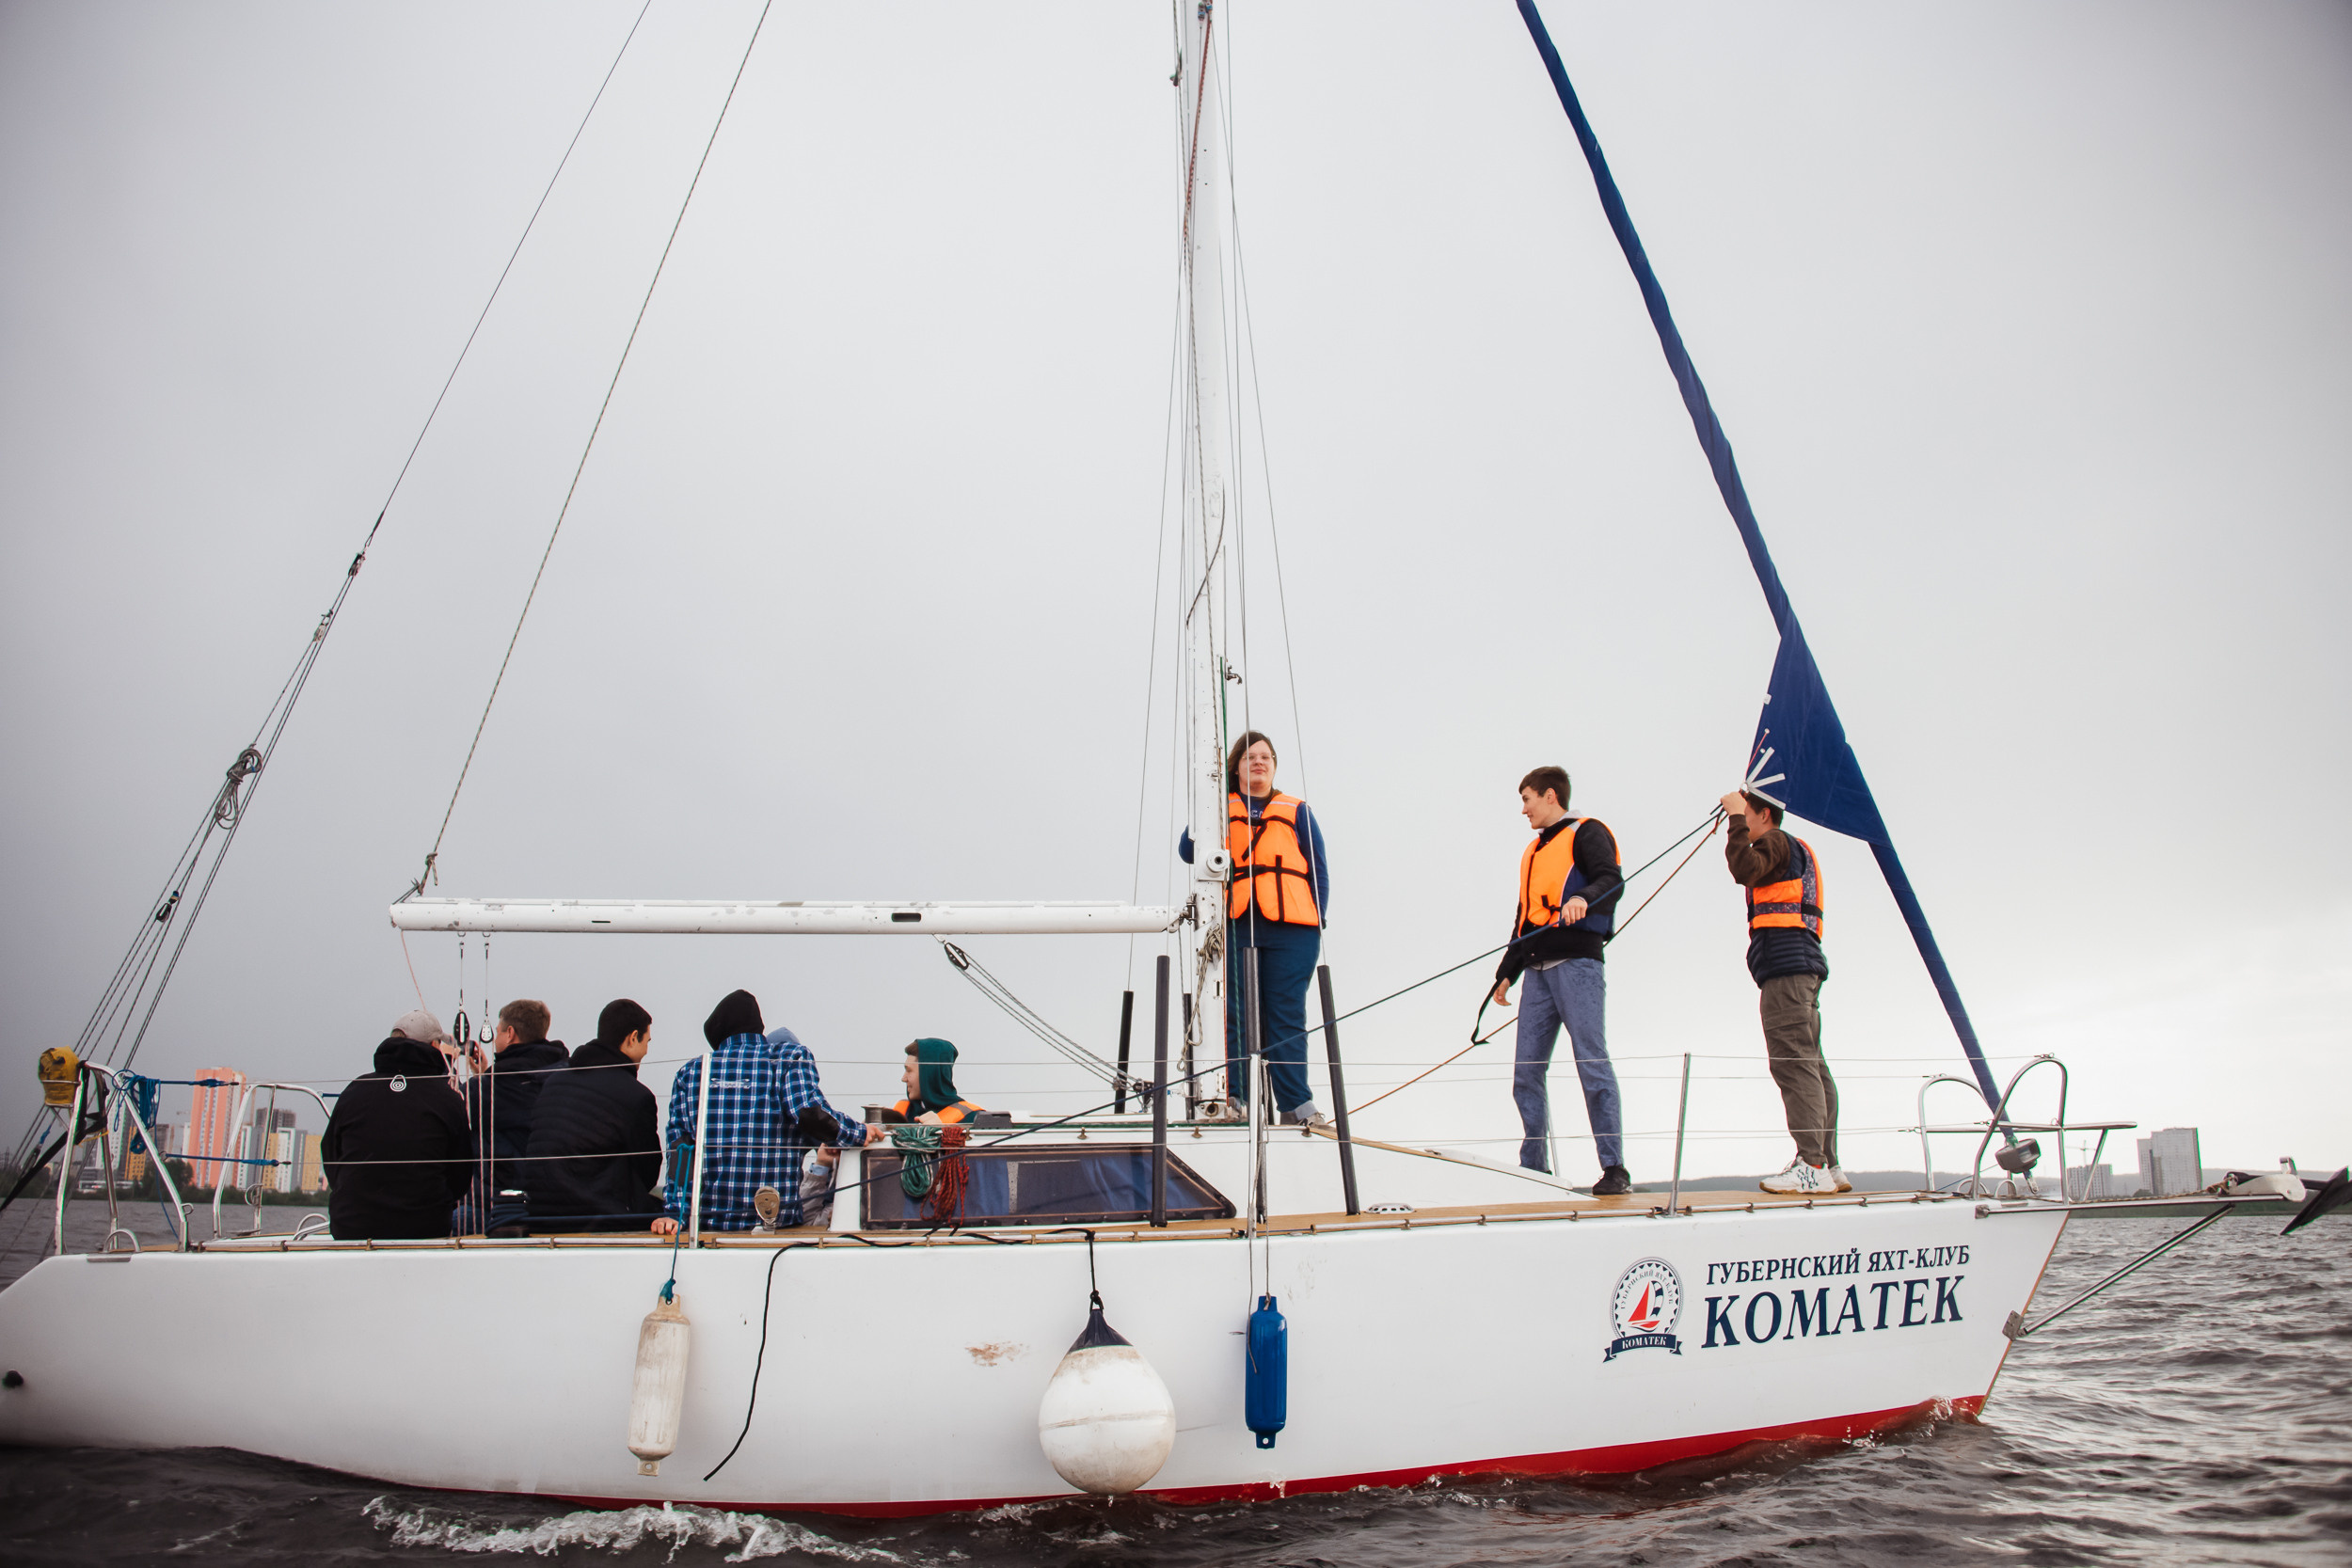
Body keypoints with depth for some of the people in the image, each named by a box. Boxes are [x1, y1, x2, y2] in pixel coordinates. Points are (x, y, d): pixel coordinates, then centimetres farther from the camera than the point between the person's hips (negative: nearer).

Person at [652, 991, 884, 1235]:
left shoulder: (690, 1072, 11)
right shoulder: (789, 1056, 2)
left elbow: (680, 1150, 5)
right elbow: (810, 1113, -14)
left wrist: (675, 1214, 2)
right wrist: (860, 1134, 1)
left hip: (707, 1222, 3)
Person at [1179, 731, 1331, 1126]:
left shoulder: (1296, 811, 18)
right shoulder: (1221, 809, 16)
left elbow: (1319, 869, 14)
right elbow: (1188, 851, 3)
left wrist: (1317, 917, 2)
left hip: (1291, 929, 0)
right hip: (1235, 926, 0)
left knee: (1287, 1014, 0)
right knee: (1235, 1013, -3)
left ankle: (1295, 1101, 2)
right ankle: (1232, 1095, 2)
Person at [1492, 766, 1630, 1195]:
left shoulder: (1587, 833, 3)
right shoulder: (1533, 853, 26)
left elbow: (1612, 880, -15)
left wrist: (1583, 898, -35)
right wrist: (1506, 972, 23)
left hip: (1577, 963, -8)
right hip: (1538, 971, 8)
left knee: (1592, 1064, -9)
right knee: (1527, 1072, 4)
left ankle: (1614, 1168, -4)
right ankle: (1534, 1168, 12)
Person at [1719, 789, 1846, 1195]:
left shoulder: (1776, 841, 0)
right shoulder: (1796, 850, 30)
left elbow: (1745, 869, -19)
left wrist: (1736, 816, -14)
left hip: (1786, 964, -11)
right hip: (1801, 967, 11)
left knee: (1794, 1065, -16)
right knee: (1811, 1066, 6)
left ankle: (1812, 1166, -21)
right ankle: (1830, 1167, 5)